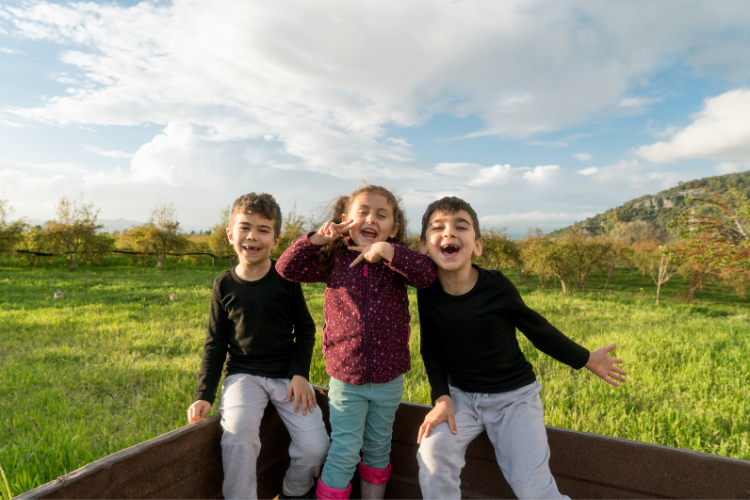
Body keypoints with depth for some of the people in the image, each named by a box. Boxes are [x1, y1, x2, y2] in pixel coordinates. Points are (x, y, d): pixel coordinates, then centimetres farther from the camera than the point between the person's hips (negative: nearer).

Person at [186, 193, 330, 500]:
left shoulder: (285, 277, -3)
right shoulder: (225, 284, 1)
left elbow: (305, 328, 4)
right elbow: (215, 343, 7)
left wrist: (300, 374, -7)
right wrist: (204, 394, 0)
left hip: (287, 374, 0)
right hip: (243, 374, 0)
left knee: (315, 446, -11)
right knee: (238, 432, -29)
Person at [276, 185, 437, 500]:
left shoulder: (395, 261, -3)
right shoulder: (334, 260, -1)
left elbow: (427, 274, -21)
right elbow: (286, 268, -3)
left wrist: (386, 250, -27)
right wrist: (318, 237, -13)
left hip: (389, 379, 2)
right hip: (345, 378, -1)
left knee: (378, 449, 20)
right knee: (344, 451, 5)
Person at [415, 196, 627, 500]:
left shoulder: (497, 287, -19)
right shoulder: (428, 292, -11)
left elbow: (535, 327, -3)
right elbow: (431, 348, 0)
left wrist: (584, 359, 7)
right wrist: (442, 398, -11)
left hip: (513, 395, -2)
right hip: (461, 394, 2)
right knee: (432, 450, -20)